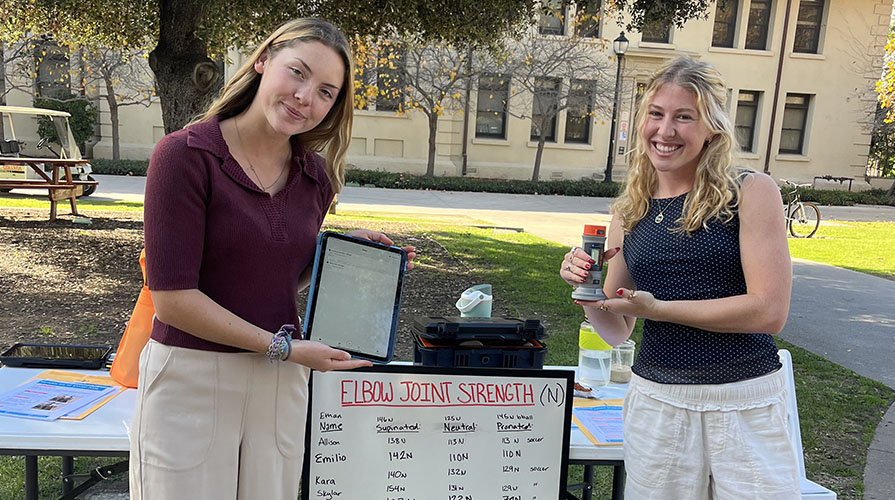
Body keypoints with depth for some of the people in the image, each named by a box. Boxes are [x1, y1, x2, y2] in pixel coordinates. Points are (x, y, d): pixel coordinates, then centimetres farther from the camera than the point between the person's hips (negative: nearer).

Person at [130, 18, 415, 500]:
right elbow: (173, 297, -16)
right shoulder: (185, 155, -13)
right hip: (190, 377, -4)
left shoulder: (317, 176, 3)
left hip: (280, 382, 5)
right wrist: (284, 347, -15)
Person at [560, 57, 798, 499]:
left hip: (745, 404, -2)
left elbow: (769, 311, -14)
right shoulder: (629, 213, 5)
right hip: (655, 403, 3)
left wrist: (656, 307, -16)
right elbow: (616, 331, 10)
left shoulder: (751, 193, -6)